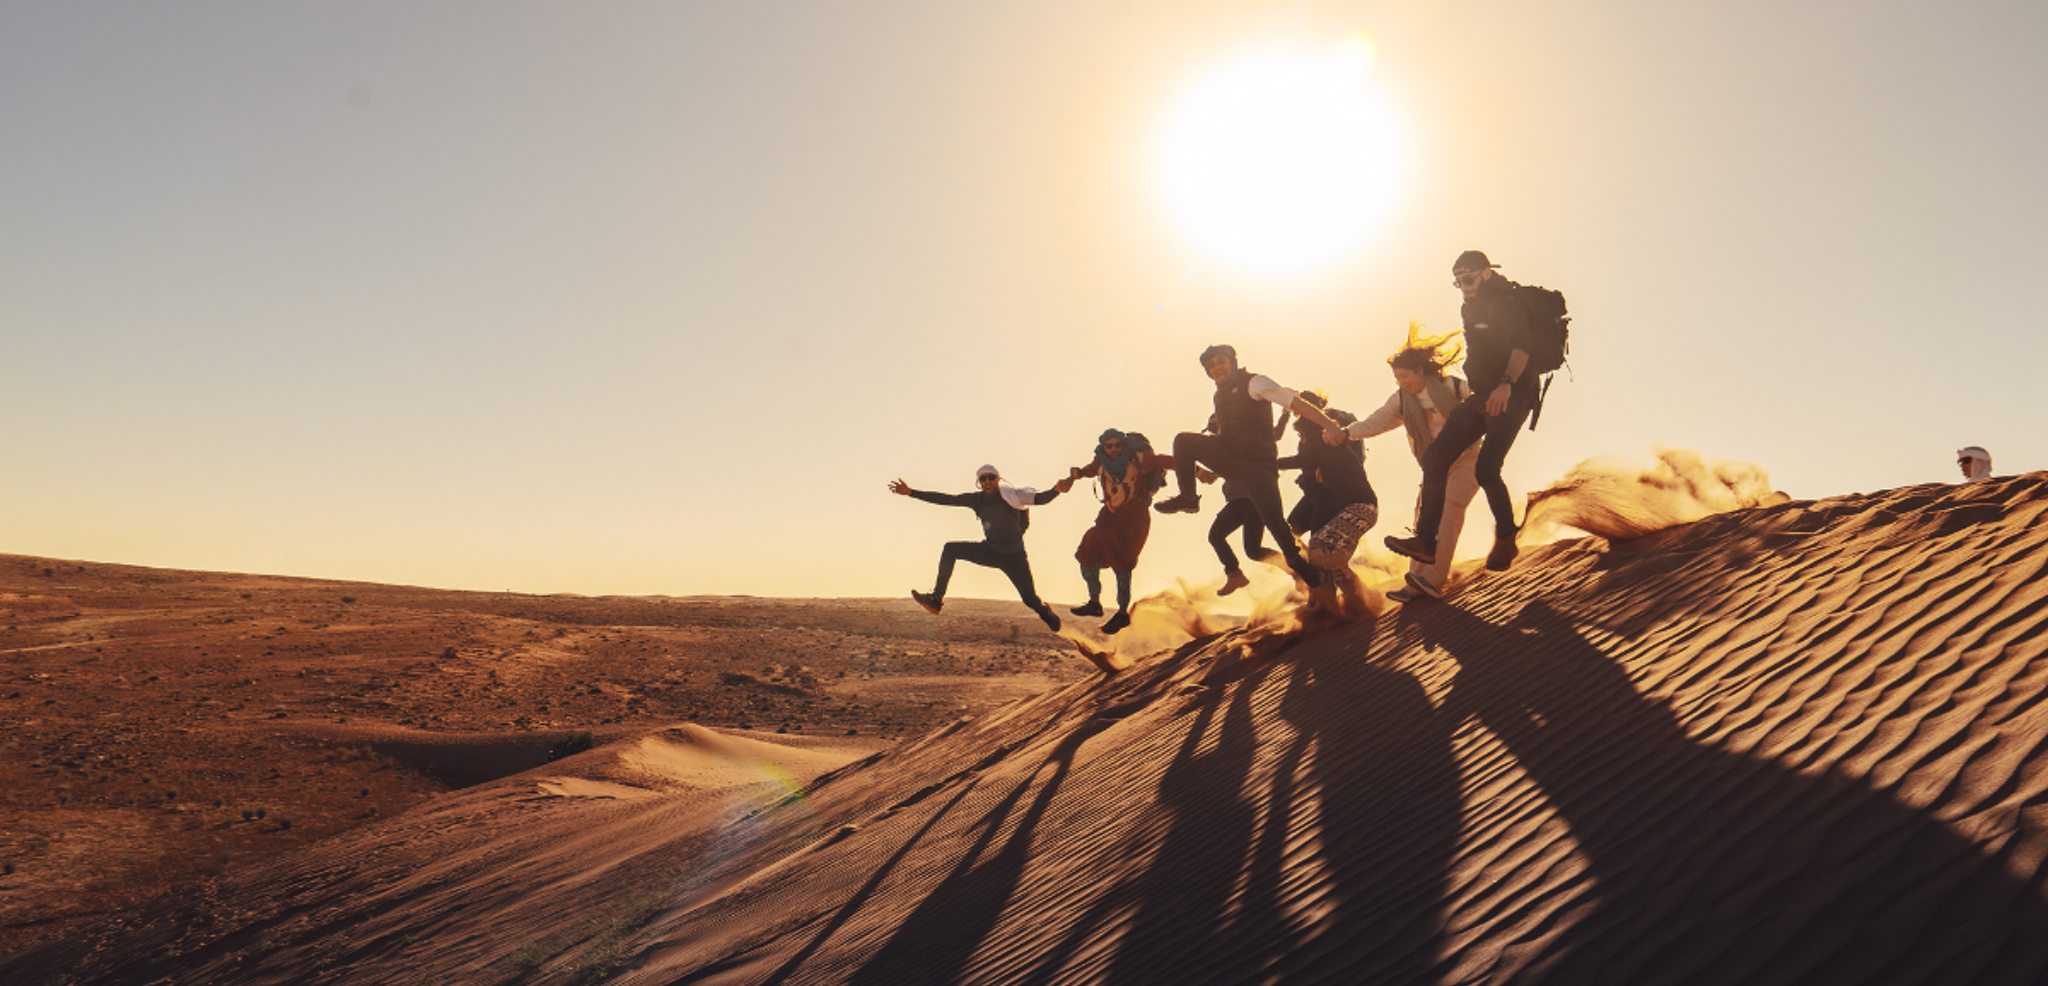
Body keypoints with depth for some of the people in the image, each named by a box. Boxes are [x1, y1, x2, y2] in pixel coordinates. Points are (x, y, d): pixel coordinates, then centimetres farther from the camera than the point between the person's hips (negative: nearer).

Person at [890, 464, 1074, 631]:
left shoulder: (1010, 495, -11)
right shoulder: (977, 499, 1)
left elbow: (1040, 499, -22)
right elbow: (945, 499, -2)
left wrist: (1056, 490, -45)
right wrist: (910, 492, -7)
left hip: (1014, 556, -4)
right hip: (990, 551, 4)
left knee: (1030, 599, -10)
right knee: (950, 549, -9)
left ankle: (1046, 613, 29)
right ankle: (936, 600, -9)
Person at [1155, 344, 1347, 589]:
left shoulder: (1254, 383, -12)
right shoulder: (1221, 394, 11)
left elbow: (1295, 402, -20)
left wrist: (1329, 425, -31)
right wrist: (1210, 469, 24)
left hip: (1257, 463, -6)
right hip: (1228, 458, 6)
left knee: (1273, 519, -16)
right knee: (1183, 440, -11)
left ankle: (1294, 559, 13)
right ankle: (1187, 498, -2)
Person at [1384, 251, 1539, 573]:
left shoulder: (1508, 304, -11)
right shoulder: (1471, 308, 16)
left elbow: (1521, 347, -29)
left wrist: (1506, 383, -44)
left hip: (1512, 397, -8)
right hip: (1481, 397, 8)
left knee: (1486, 468, -22)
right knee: (1435, 457, -5)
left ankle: (1506, 539, 1)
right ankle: (1425, 541, -4)